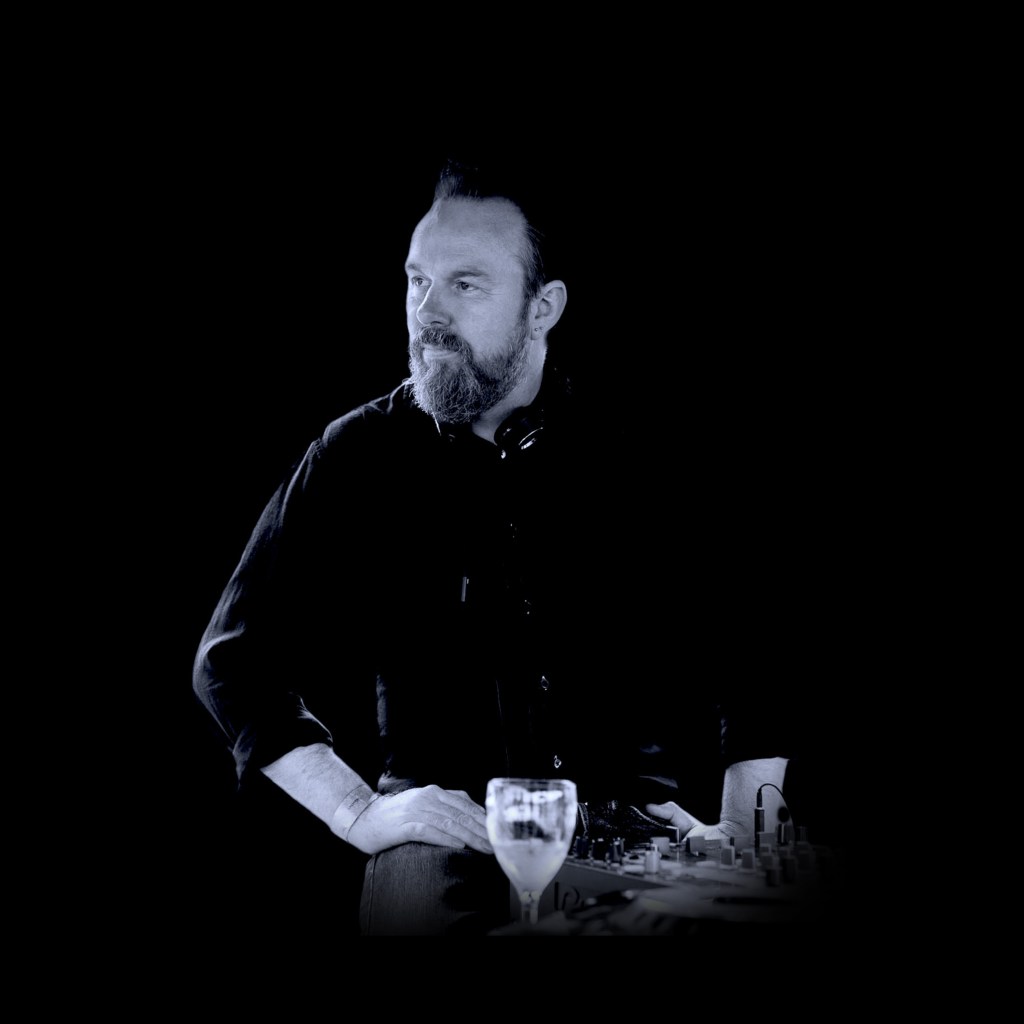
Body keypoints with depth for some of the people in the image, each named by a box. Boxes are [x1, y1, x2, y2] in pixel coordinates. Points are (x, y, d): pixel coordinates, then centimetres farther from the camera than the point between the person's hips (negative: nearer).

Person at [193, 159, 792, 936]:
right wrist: (358, 812, -4)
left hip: (627, 812, 1)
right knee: (419, 890, -35)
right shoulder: (359, 456, 5)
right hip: (445, 820, -1)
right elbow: (233, 659, 6)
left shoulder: (635, 448, 6)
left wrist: (740, 828, 2)